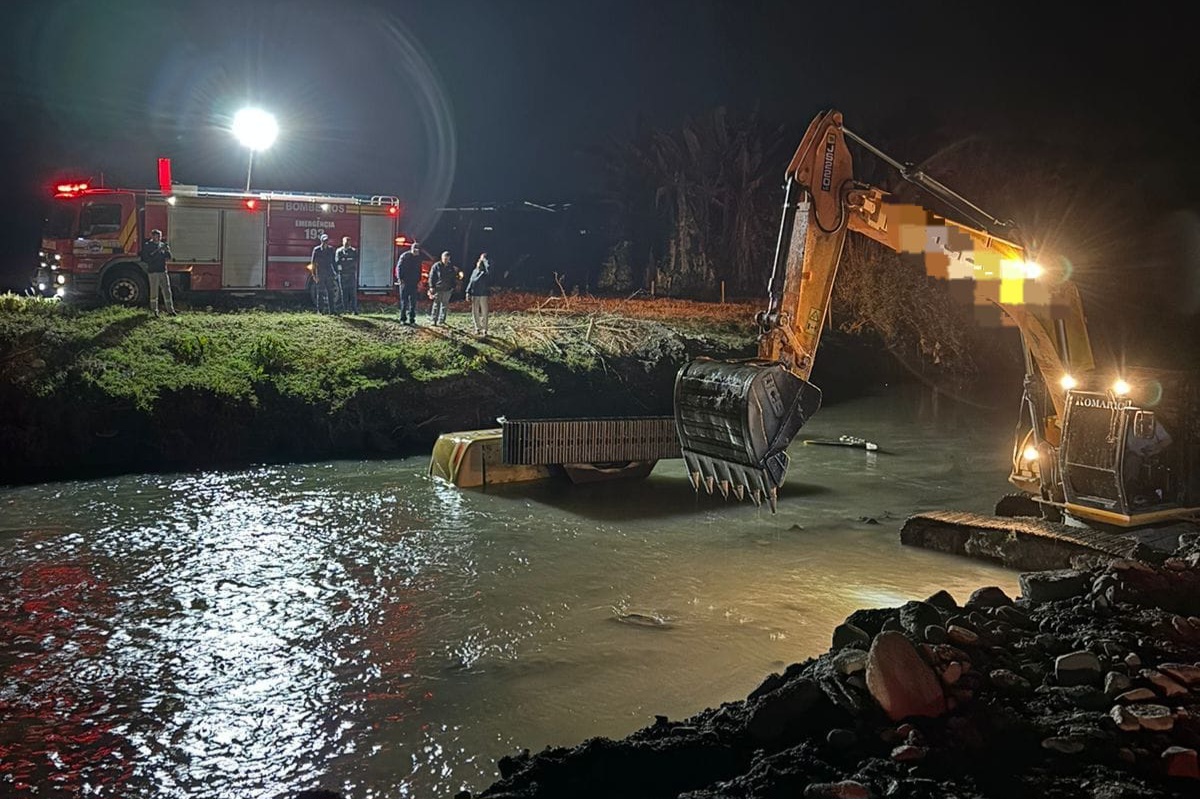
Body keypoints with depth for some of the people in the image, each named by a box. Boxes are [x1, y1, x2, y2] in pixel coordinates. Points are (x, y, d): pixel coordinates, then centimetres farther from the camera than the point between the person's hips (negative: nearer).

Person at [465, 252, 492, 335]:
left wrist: (484, 260, -13)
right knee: (475, 313, 8)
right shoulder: (475, 271, 13)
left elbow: (489, 267, -27)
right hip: (474, 295, 5)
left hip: (483, 295, -5)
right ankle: (478, 328, 18)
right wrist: (468, 292, 7)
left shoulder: (486, 272, -3)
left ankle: (484, 330, 6)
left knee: (484, 313, 0)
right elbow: (470, 282, 13)